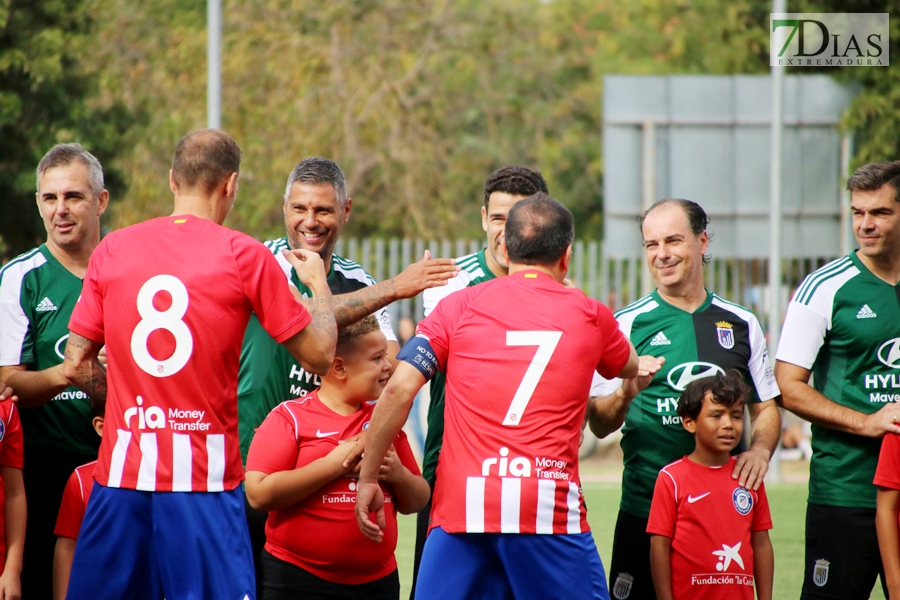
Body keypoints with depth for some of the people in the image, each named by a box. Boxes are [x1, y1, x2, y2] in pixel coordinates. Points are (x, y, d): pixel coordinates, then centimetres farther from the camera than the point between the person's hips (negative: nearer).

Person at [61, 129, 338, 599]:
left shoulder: (112, 249, 5)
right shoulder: (245, 256, -4)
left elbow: (76, 366, 9)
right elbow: (318, 356, 1)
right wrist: (318, 284, 18)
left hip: (120, 472, 3)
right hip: (205, 476, -3)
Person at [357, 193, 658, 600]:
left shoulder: (460, 306, 9)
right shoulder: (589, 315, 12)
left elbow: (399, 388, 0)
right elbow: (629, 368, 34)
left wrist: (368, 478, 6)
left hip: (461, 506, 1)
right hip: (550, 507, -1)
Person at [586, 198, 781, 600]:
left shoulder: (741, 324, 10)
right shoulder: (628, 324, 3)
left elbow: (766, 408, 17)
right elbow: (599, 426, 2)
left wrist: (760, 450, -4)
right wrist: (626, 393, -20)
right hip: (645, 508, -2)